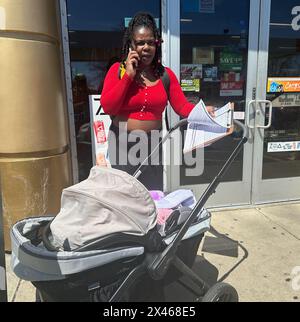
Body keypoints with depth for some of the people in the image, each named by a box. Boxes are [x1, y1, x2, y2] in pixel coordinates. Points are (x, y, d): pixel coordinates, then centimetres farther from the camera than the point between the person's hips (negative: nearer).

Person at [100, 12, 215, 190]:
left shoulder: (166, 75, 4)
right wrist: (128, 75, -16)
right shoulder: (118, 70, -3)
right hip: (122, 143, -1)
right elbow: (107, 108, -13)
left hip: (152, 144, 2)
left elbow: (182, 106, -3)